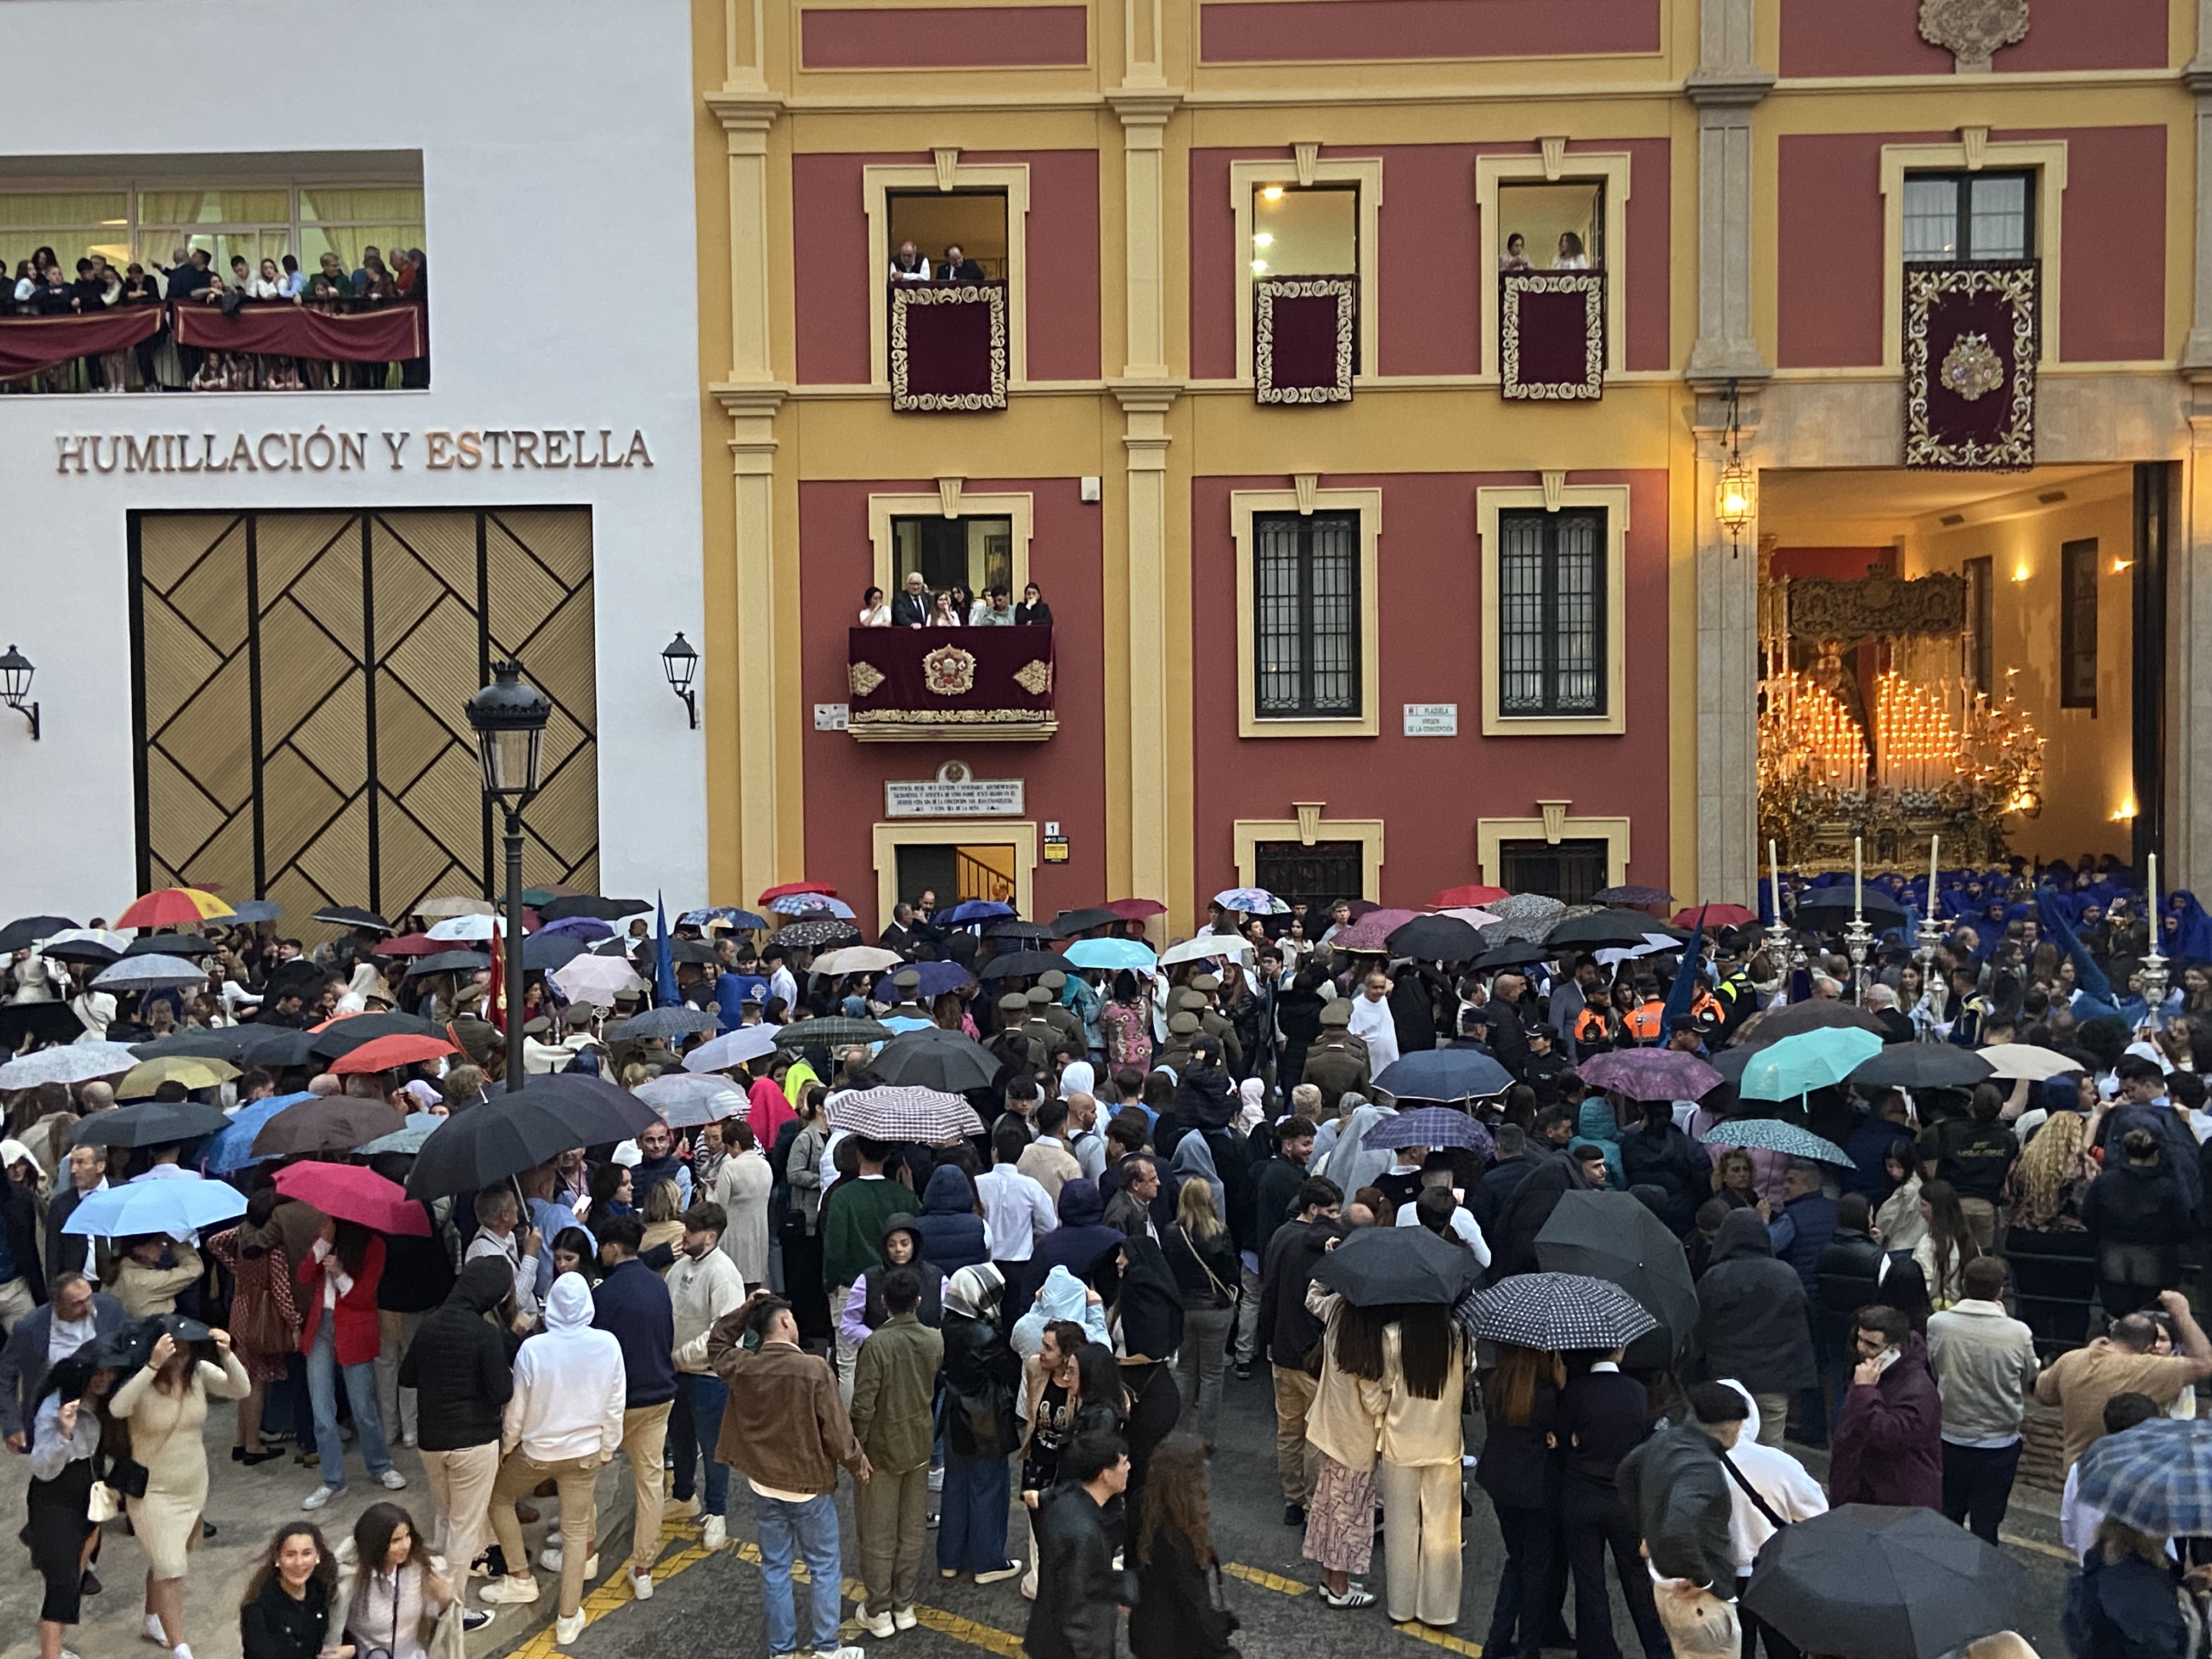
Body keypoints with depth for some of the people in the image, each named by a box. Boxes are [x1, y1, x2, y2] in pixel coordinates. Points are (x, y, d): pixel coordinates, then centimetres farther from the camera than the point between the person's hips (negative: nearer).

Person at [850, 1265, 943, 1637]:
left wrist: (854, 1448, -9)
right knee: (913, 1530, 16)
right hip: (920, 1447, 5)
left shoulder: (876, 1344, -23)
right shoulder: (935, 1341, -8)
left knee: (878, 1536, 9)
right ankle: (904, 1607, 26)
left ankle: (879, 1612, 19)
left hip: (881, 1451, -4)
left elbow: (863, 1406, -21)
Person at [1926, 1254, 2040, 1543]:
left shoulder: (1938, 1324, -13)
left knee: (1948, 1519, 18)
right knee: (1986, 1525, 10)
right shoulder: (2019, 1333, -17)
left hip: (1951, 1437, 2)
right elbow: (2028, 1380, 2)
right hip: (2000, 1442, -2)